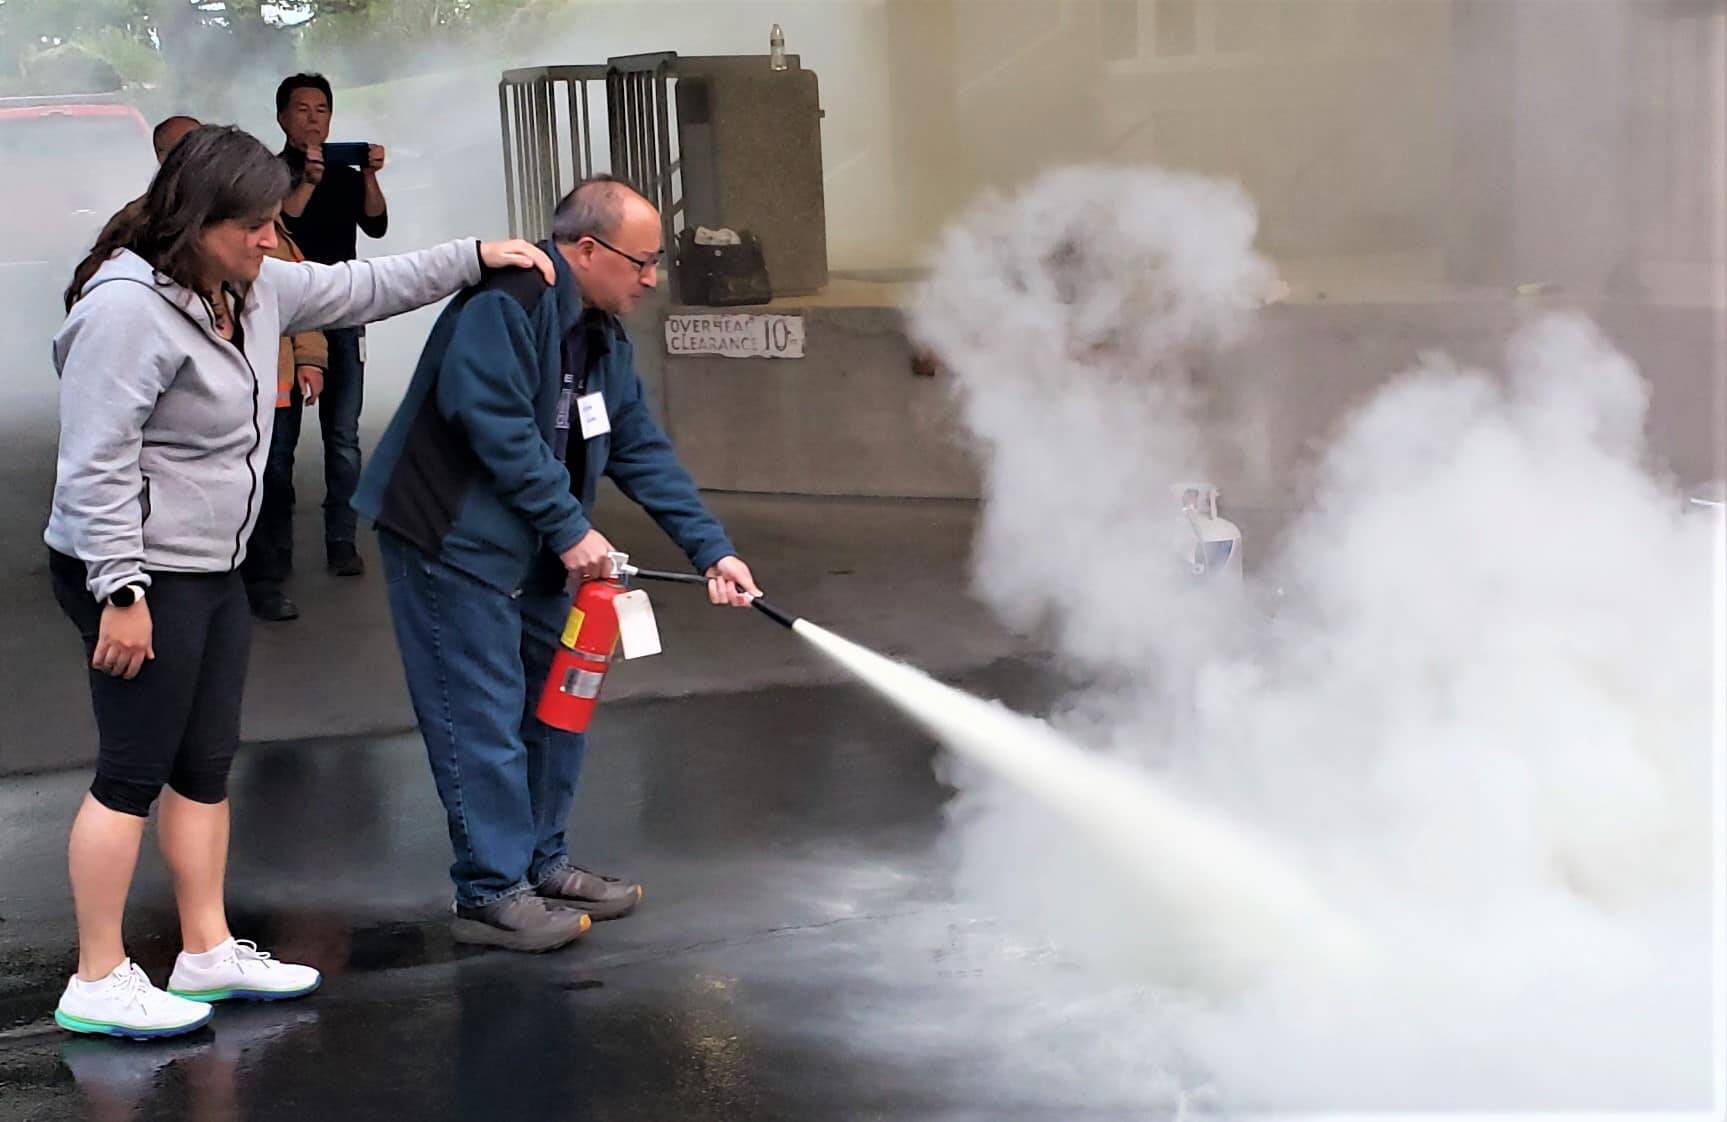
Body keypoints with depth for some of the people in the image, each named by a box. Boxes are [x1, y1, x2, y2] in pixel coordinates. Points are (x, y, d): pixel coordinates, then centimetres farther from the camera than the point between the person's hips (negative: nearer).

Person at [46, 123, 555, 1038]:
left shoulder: (252, 290, 8)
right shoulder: (127, 307, -21)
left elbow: (359, 289, 22)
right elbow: (96, 463, -23)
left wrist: (472, 258, 18)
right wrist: (121, 592, -24)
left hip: (213, 570, 10)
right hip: (140, 578, -9)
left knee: (206, 765, 15)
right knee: (133, 774, -3)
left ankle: (208, 953, 25)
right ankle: (98, 982, 6)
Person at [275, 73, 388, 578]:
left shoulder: (347, 177, 14)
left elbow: (375, 226, -2)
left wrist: (370, 177, -16)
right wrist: (307, 182, -21)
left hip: (341, 318, 3)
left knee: (343, 437, 0)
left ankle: (342, 541, 2)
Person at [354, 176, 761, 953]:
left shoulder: (603, 335, 10)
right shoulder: (505, 304, -20)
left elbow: (642, 450, 10)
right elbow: (494, 423, -27)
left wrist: (711, 549, 3)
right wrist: (571, 528, -23)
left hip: (534, 548, 10)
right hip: (450, 539, -10)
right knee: (483, 714, -7)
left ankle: (541, 863, 26)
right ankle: (490, 894, 1)